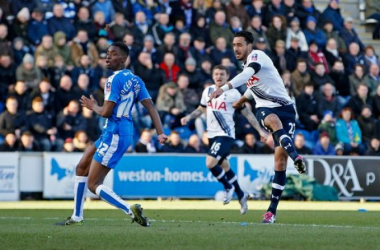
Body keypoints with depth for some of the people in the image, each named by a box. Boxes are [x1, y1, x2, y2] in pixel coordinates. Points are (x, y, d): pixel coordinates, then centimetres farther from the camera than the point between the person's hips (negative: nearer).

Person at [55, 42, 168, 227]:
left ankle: (130, 210, -20)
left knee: (93, 185, -8)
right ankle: (77, 217, 25)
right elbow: (151, 107, 8)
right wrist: (160, 133, 4)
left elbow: (106, 112, -18)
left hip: (115, 134, -10)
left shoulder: (115, 79, -14)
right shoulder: (135, 80, 12)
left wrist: (93, 106, 3)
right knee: (82, 168, 19)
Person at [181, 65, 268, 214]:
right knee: (224, 166, 14)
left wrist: (260, 130, -6)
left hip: (225, 135, -7)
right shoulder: (208, 91, 8)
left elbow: (247, 113, -3)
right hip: (212, 135, 7)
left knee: (210, 163, -22)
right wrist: (188, 117, 6)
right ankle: (241, 195, 31)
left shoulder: (233, 93, -7)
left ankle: (229, 187, 3)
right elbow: (201, 109, 23)